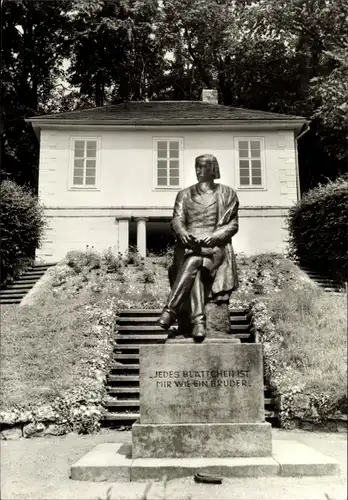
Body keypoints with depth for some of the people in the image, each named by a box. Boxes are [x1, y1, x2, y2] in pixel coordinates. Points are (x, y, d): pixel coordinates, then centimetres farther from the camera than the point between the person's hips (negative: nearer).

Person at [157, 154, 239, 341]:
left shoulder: (227, 194, 15)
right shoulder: (185, 194, 20)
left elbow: (232, 225, 8)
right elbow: (177, 220, 6)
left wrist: (213, 237, -12)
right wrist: (183, 233, -19)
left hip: (215, 247, -1)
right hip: (189, 246, 2)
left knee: (194, 262, -35)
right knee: (195, 272, -33)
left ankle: (170, 310, -40)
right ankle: (198, 321, -44)